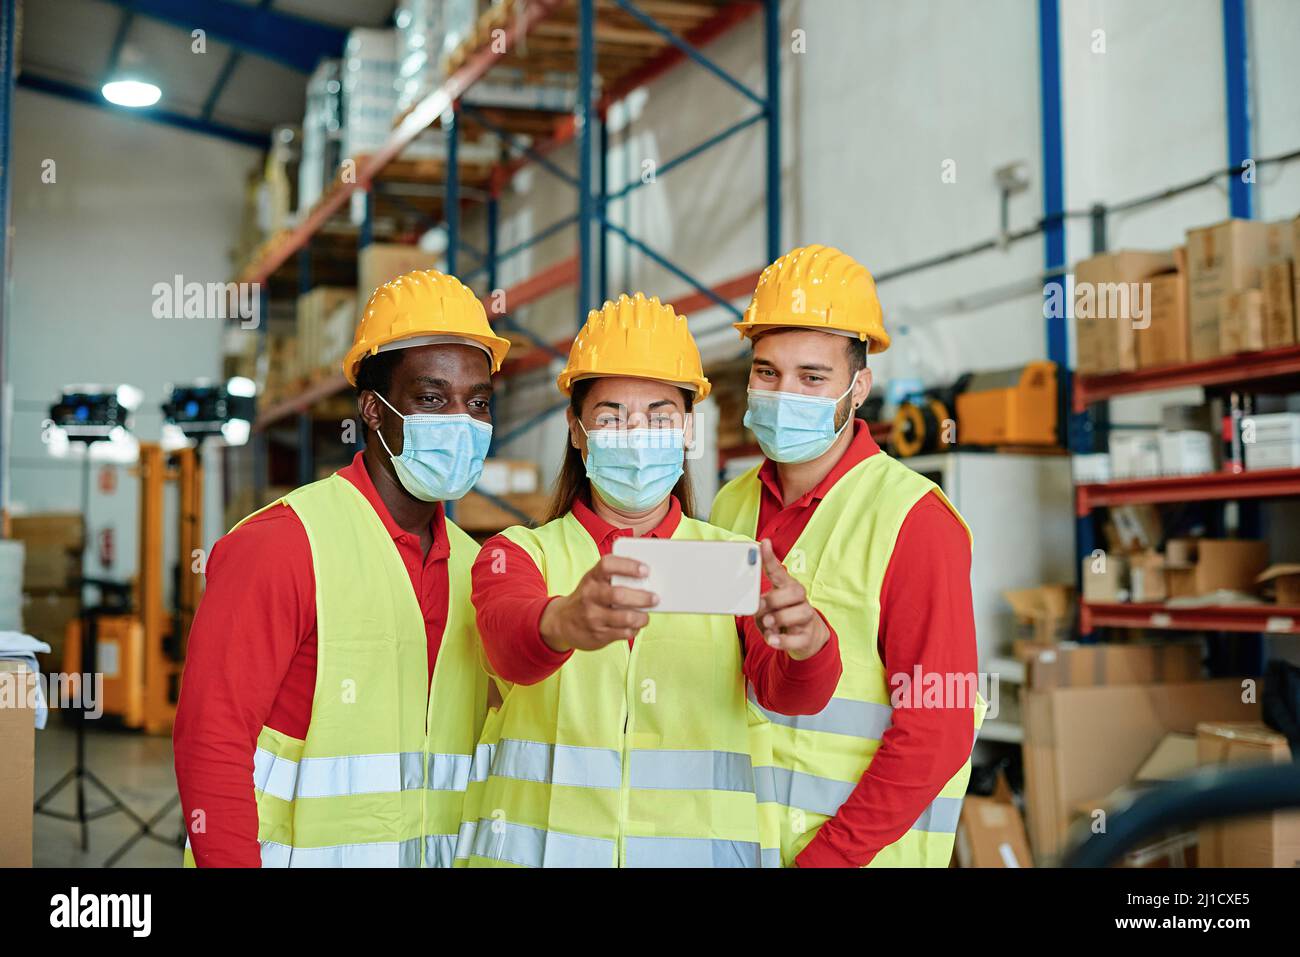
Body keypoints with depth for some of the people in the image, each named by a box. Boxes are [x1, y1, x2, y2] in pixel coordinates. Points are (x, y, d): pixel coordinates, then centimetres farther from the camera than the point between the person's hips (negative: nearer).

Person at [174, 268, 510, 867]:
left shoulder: (472, 567, 6)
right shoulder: (281, 544, -15)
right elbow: (210, 741, -18)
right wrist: (233, 862, -23)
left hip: (443, 856, 7)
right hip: (299, 853, -6)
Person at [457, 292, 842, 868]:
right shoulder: (517, 554, 5)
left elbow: (787, 690, -9)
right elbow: (507, 637, -16)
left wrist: (805, 640, -31)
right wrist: (565, 623, -37)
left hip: (699, 845, 1)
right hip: (544, 846, -1)